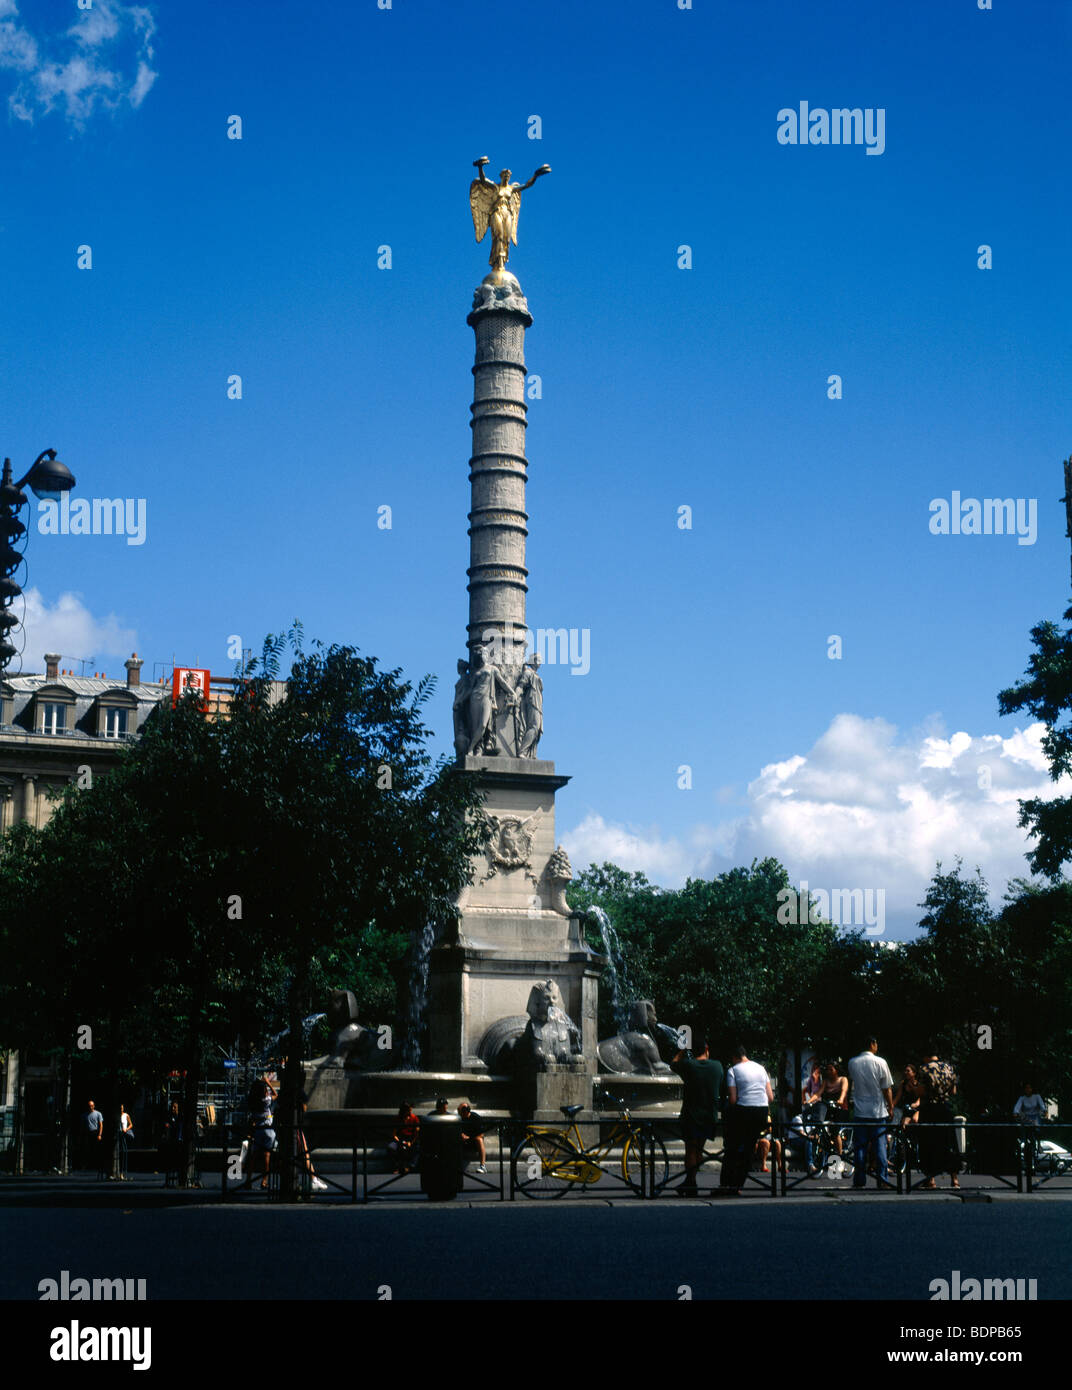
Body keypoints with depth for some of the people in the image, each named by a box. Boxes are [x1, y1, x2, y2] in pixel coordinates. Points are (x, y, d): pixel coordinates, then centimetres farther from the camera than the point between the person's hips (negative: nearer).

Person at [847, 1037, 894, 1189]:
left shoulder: (852, 1063, 0)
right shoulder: (880, 1062, -8)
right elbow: (887, 1089, -5)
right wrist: (891, 1107, 5)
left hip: (860, 1112, 2)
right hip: (878, 1112, -2)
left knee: (860, 1148, 4)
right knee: (880, 1146, 3)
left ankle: (859, 1181, 4)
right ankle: (881, 1181, 1)